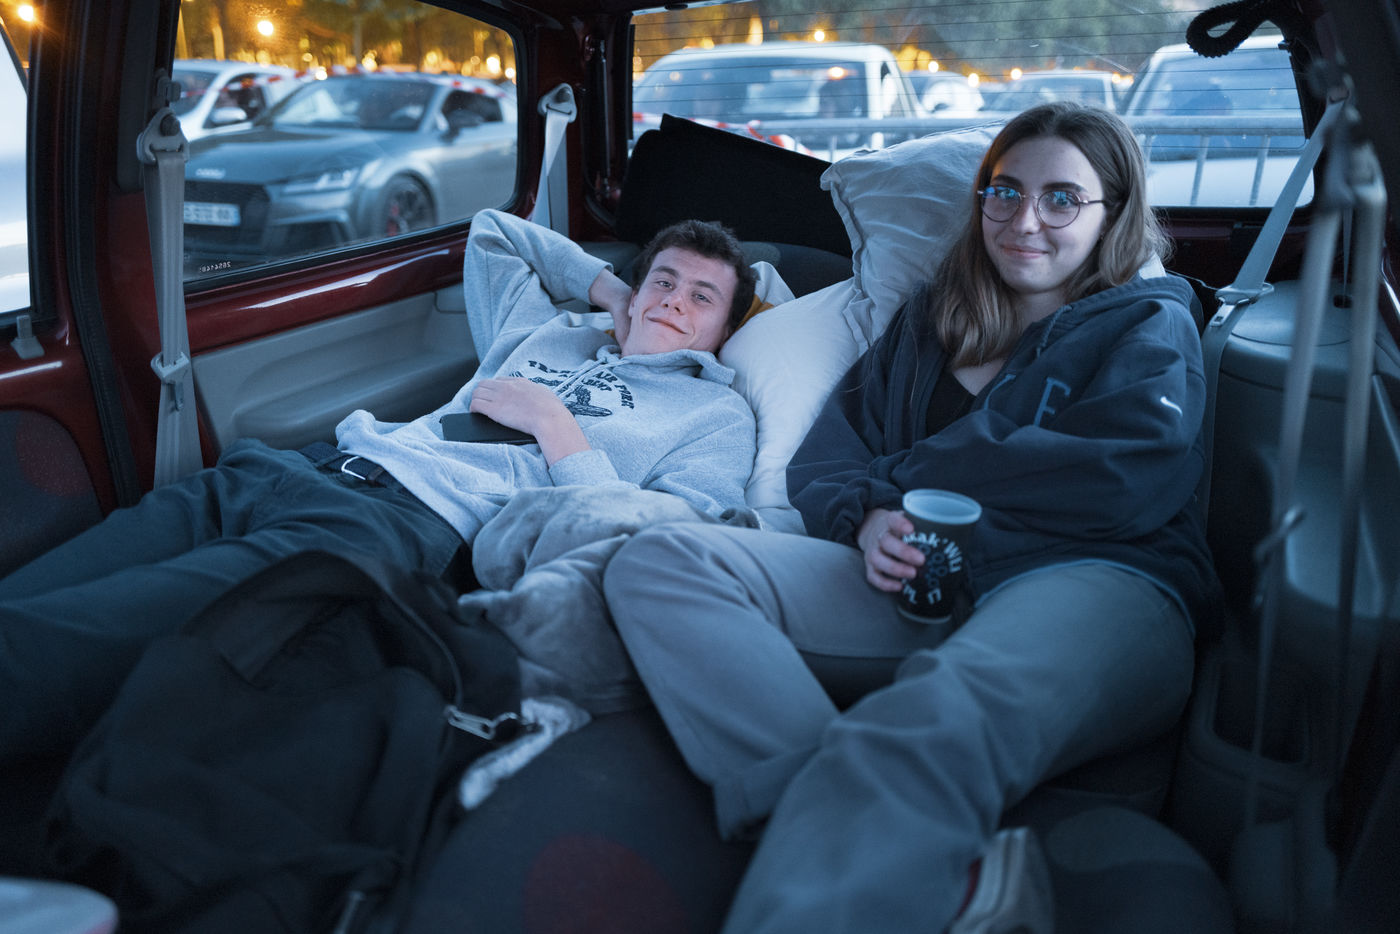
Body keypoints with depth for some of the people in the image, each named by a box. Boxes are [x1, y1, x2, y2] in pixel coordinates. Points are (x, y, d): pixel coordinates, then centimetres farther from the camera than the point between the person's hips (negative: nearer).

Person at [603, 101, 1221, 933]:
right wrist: (866, 518, -7)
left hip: (1090, 583, -5)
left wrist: (907, 475, -1)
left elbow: (1122, 481, -6)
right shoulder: (932, 319, 28)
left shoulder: (1151, 326, 15)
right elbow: (823, 462, 19)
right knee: (657, 565, -18)